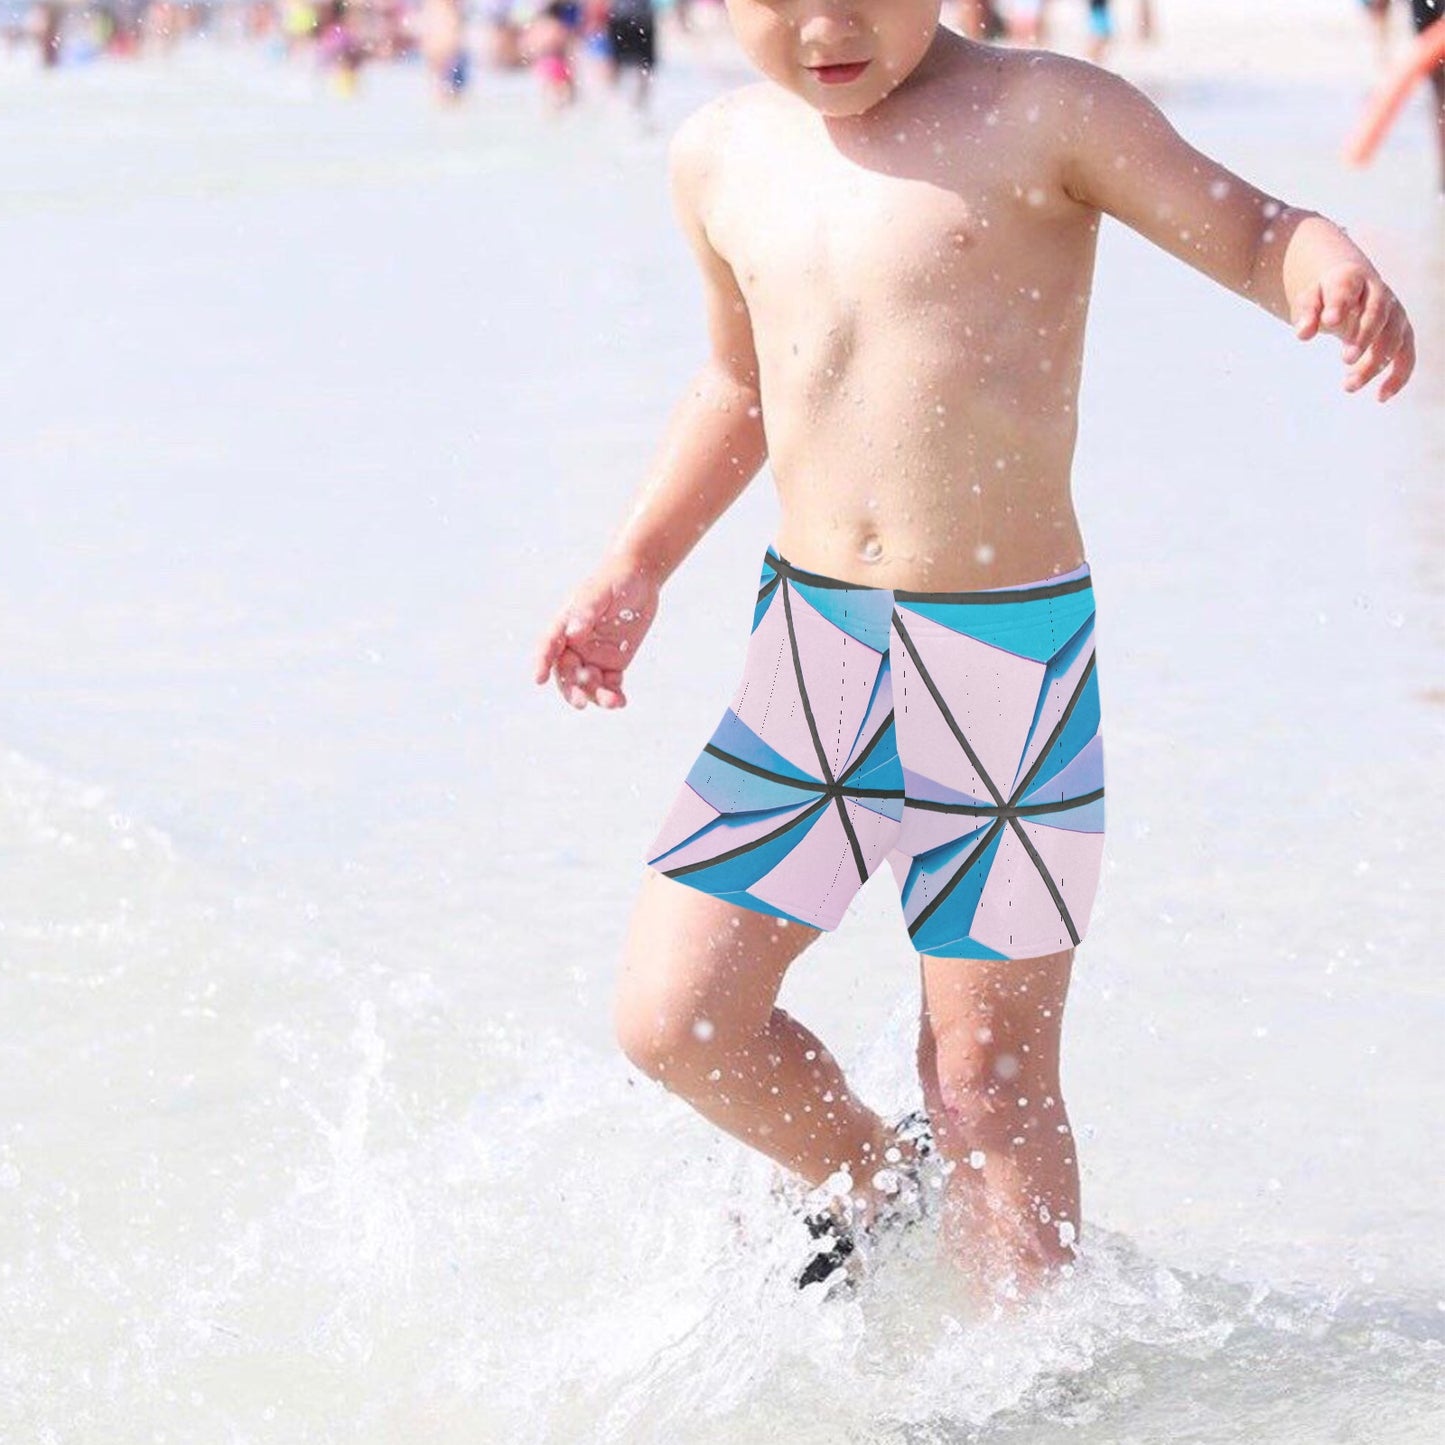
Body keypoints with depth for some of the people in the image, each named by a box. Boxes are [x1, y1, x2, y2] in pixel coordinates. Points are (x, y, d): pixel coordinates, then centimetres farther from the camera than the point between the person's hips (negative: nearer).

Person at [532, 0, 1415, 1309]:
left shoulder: (1040, 116, -9)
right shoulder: (721, 159, 7)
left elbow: (1248, 231, -8)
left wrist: (1336, 272, -30)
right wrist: (634, 569, 21)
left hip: (1010, 658, -5)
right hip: (808, 651, 5)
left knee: (989, 1075, 2)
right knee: (672, 1018, 2)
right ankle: (872, 1191, 31)